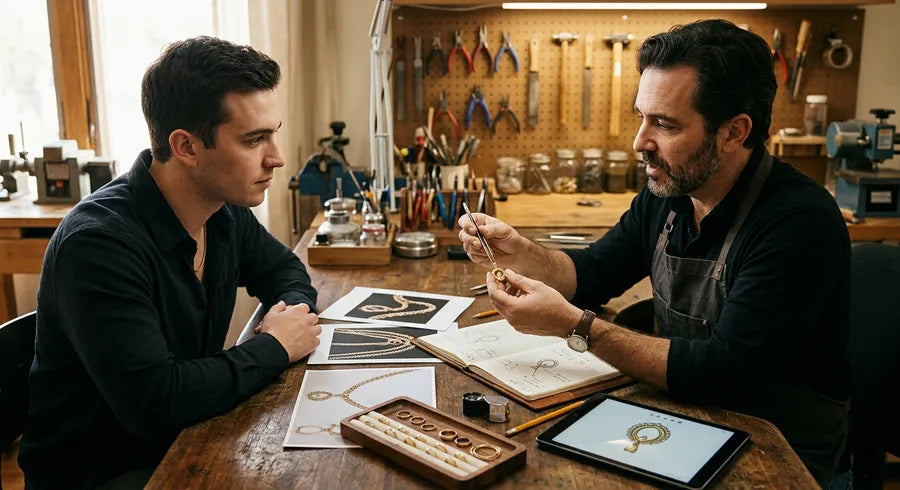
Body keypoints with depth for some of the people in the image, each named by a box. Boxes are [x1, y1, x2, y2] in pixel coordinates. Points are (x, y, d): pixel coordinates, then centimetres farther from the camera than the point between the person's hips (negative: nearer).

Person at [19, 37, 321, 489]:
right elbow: (155, 403, -33)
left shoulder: (226, 210, -5)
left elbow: (284, 269, 13)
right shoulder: (99, 243, -28)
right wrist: (273, 347, -20)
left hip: (187, 437, 7)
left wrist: (292, 310, -9)